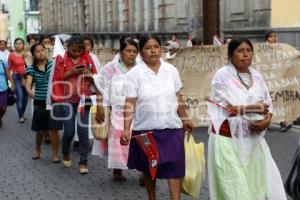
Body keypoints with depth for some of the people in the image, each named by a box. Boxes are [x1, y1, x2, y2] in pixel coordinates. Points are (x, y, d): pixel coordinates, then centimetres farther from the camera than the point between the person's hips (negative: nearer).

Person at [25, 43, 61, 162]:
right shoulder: (31, 69, -1)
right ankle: (37, 150, 40)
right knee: (40, 130, 14)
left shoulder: (53, 64, -2)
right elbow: (28, 84, -14)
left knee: (53, 130, -6)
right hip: (39, 103, 1)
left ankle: (55, 154, 10)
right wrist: (29, 91, -35)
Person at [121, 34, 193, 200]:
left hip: (172, 128, 2)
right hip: (146, 129, -1)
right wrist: (126, 129, -19)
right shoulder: (134, 74, -7)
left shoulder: (171, 70, 3)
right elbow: (129, 104, -10)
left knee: (174, 167, -5)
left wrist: (185, 119, 16)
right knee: (149, 168, 13)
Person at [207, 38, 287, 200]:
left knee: (263, 185, 5)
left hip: (253, 139, 6)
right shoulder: (222, 75, -8)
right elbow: (225, 108, -16)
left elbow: (267, 105, 8)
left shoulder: (257, 76, 9)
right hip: (228, 140, -5)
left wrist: (267, 121, -14)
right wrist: (255, 108, -10)